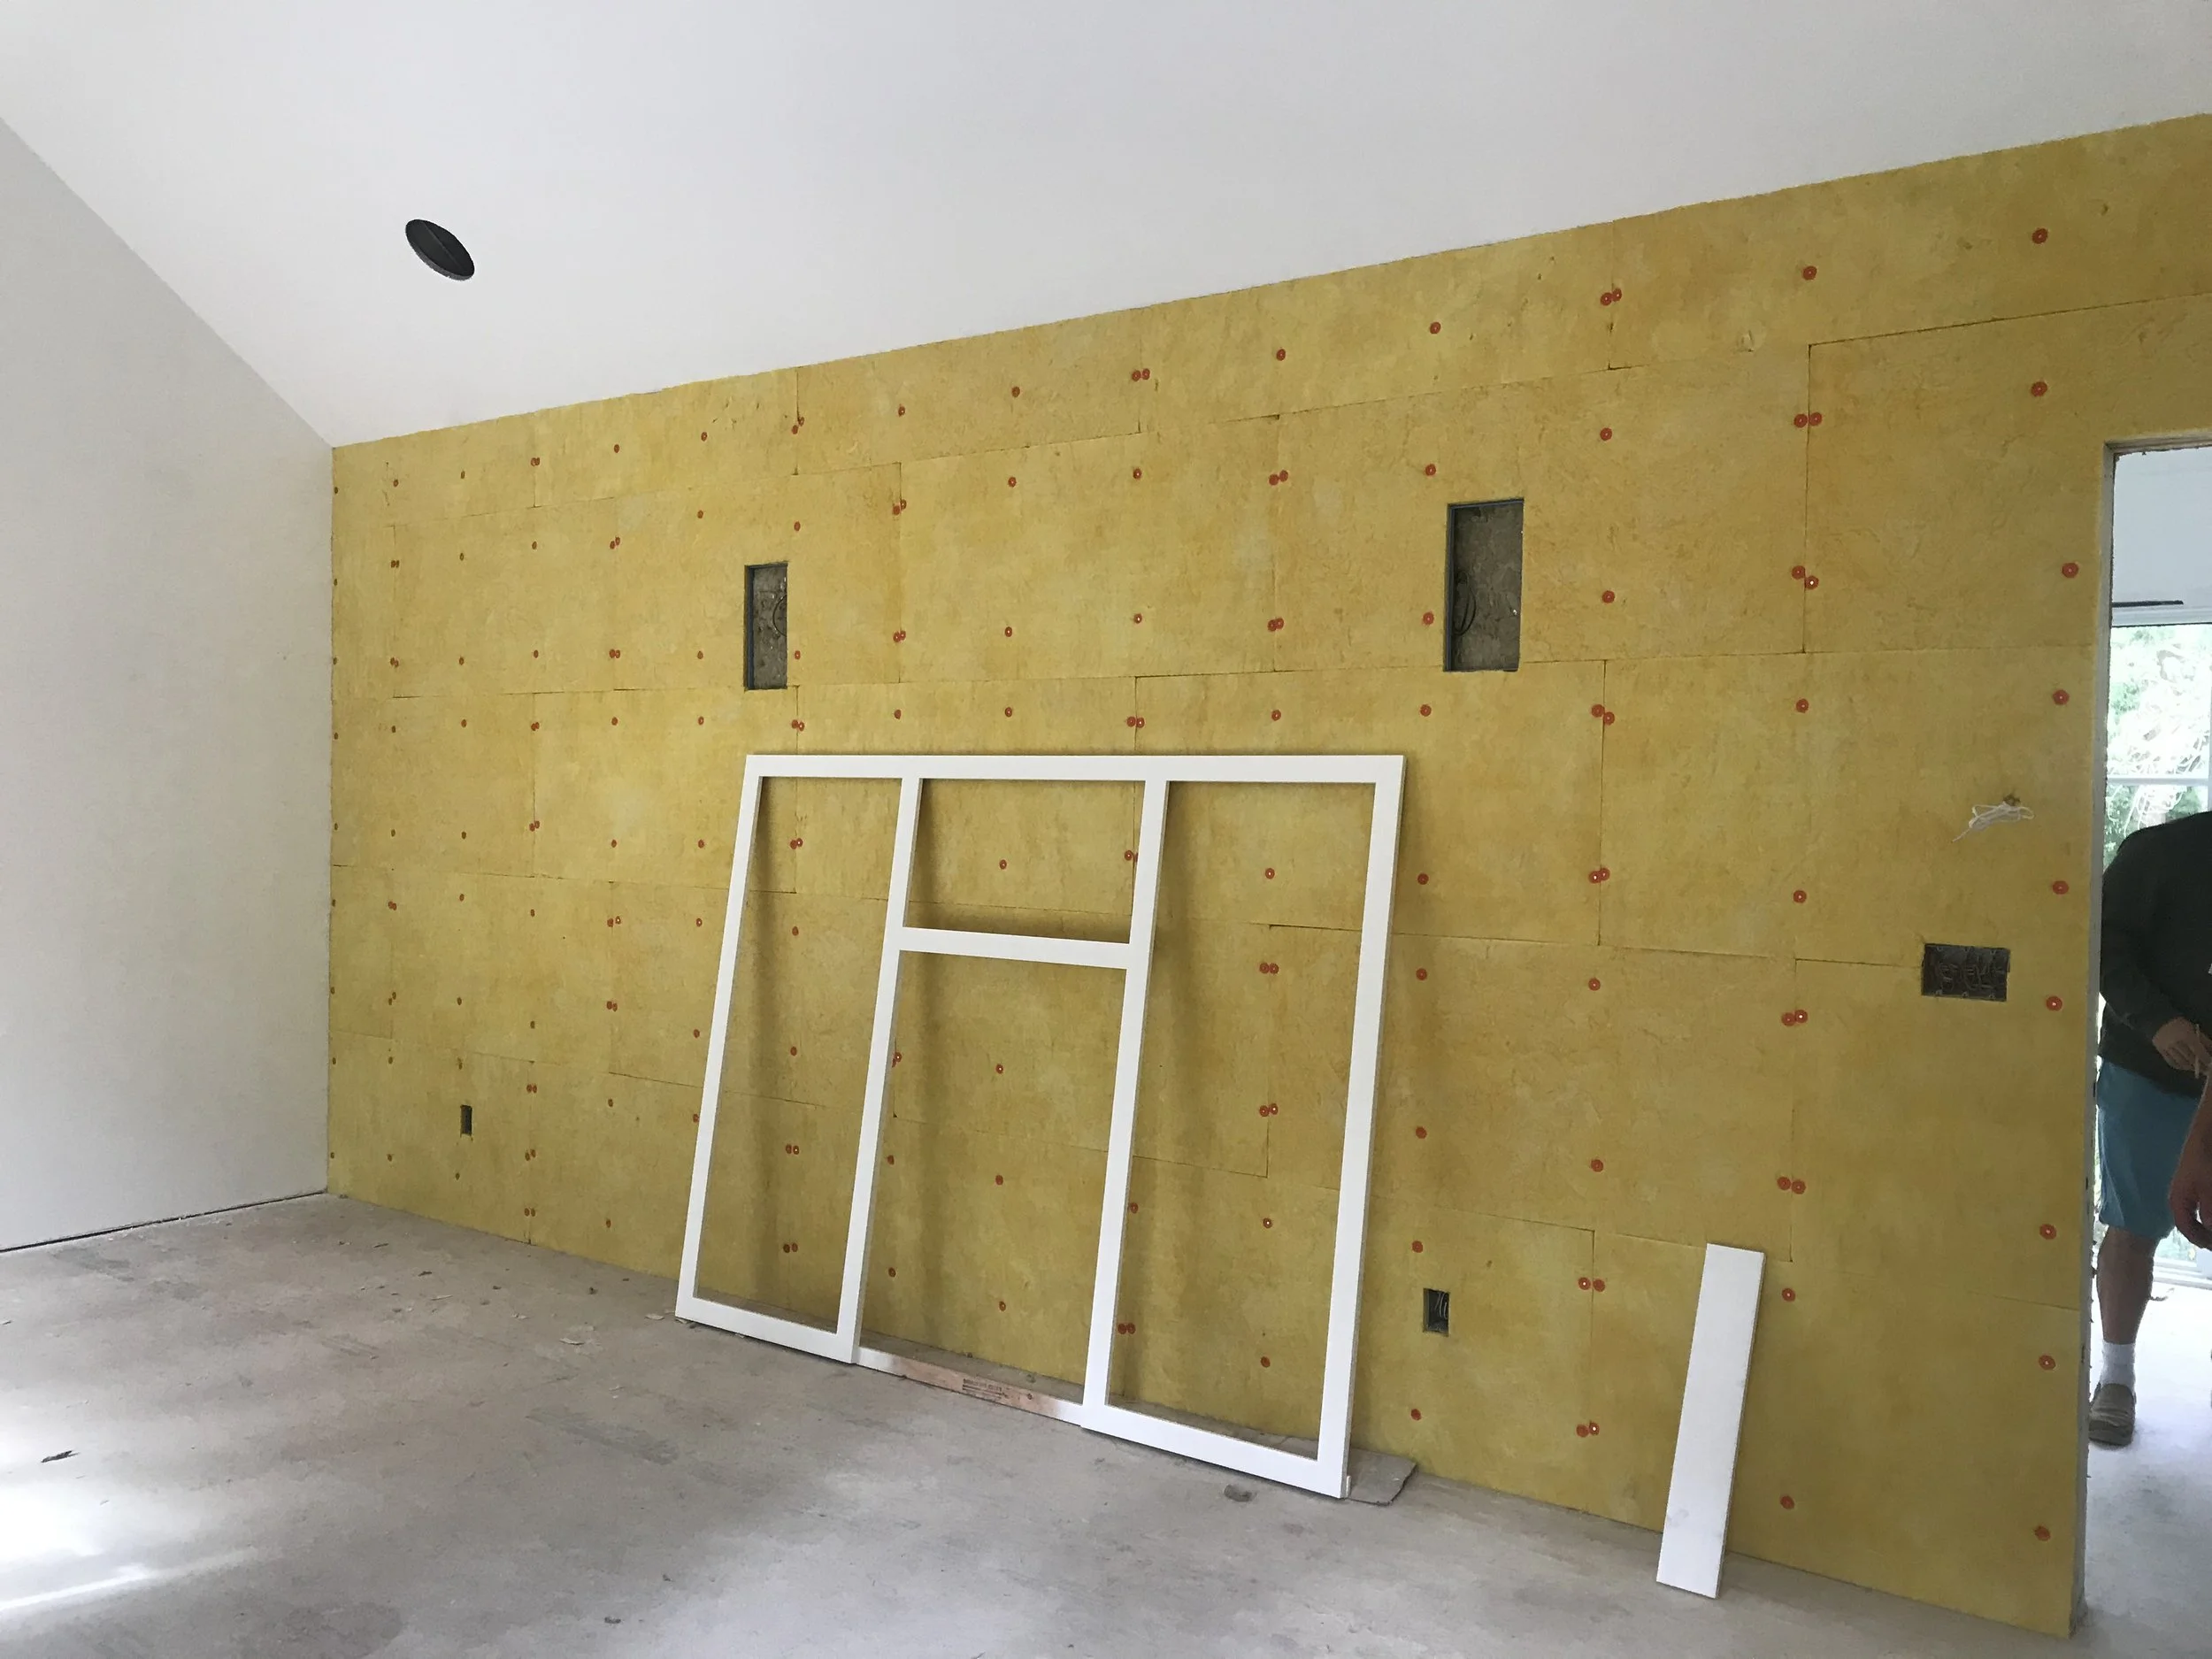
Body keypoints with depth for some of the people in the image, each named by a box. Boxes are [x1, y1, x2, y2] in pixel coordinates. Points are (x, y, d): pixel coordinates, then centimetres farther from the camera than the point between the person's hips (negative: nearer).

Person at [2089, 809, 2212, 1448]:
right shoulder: (2160, 850, -5)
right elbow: (2110, 945, -8)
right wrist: (2157, 1022, -21)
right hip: (2149, 1072, -3)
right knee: (2134, 1225, 5)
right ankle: (2116, 1377, 17)